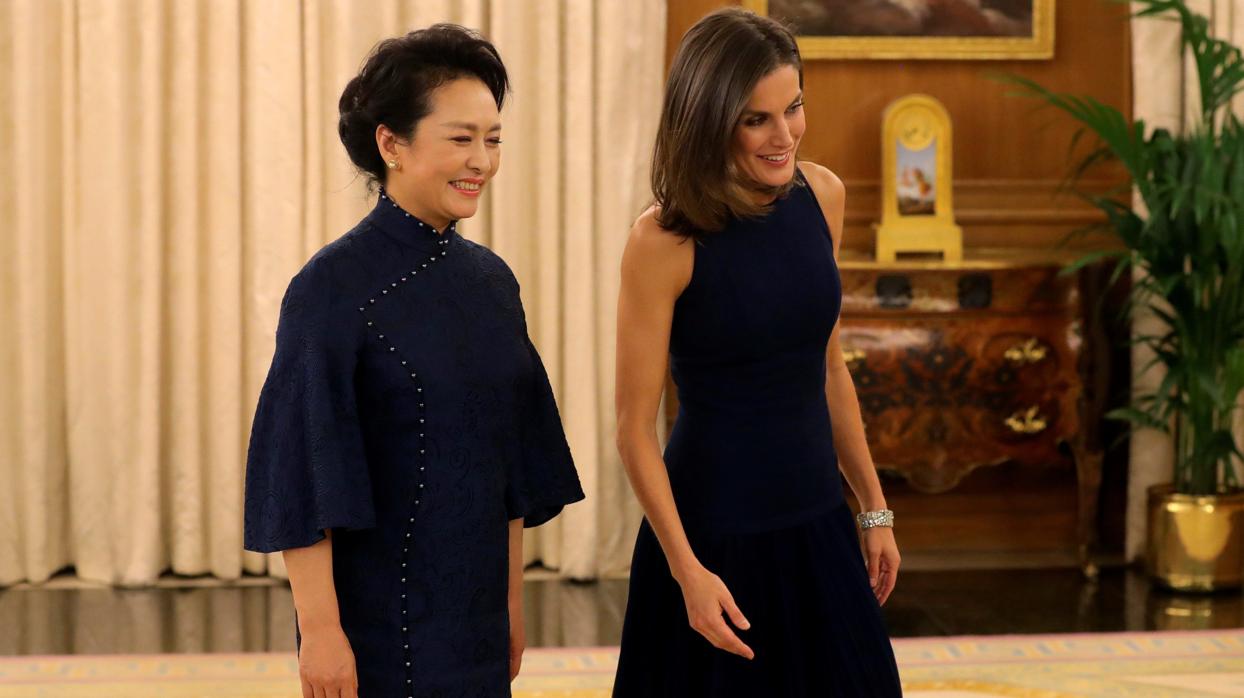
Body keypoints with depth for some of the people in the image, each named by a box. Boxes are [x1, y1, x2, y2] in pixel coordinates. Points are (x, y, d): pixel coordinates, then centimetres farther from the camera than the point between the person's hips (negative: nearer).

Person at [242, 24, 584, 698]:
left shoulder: (491, 281, 6)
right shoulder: (333, 285, -13)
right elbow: (304, 468, -15)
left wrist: (511, 603, 13)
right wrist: (318, 628, -17)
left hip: (473, 616, 6)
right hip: (378, 617, -6)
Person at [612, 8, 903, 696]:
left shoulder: (822, 195, 1)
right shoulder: (664, 240, -16)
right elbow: (634, 428, -13)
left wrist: (873, 509, 13)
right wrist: (687, 569, -18)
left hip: (818, 528, 6)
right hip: (715, 537, -5)